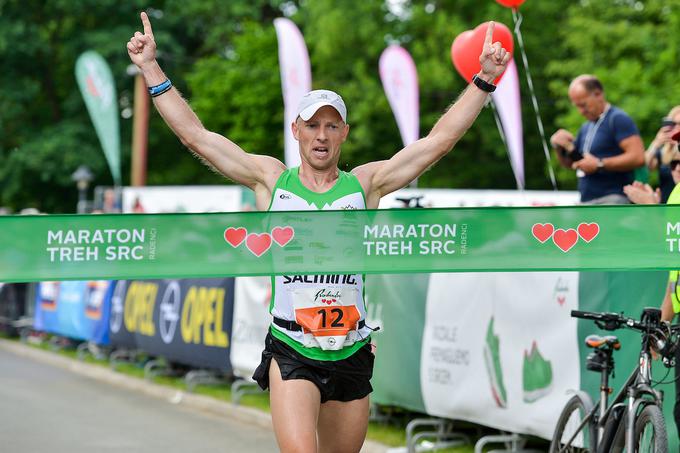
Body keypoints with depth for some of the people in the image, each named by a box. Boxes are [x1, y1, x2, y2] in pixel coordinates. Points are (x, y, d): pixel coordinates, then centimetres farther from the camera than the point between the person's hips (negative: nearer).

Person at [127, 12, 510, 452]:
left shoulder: (365, 184, 7)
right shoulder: (271, 179, 6)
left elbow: (440, 140, 4)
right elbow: (195, 134, 5)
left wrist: (484, 80, -1)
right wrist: (151, 68, 3)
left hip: (351, 354, 2)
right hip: (291, 354, -2)